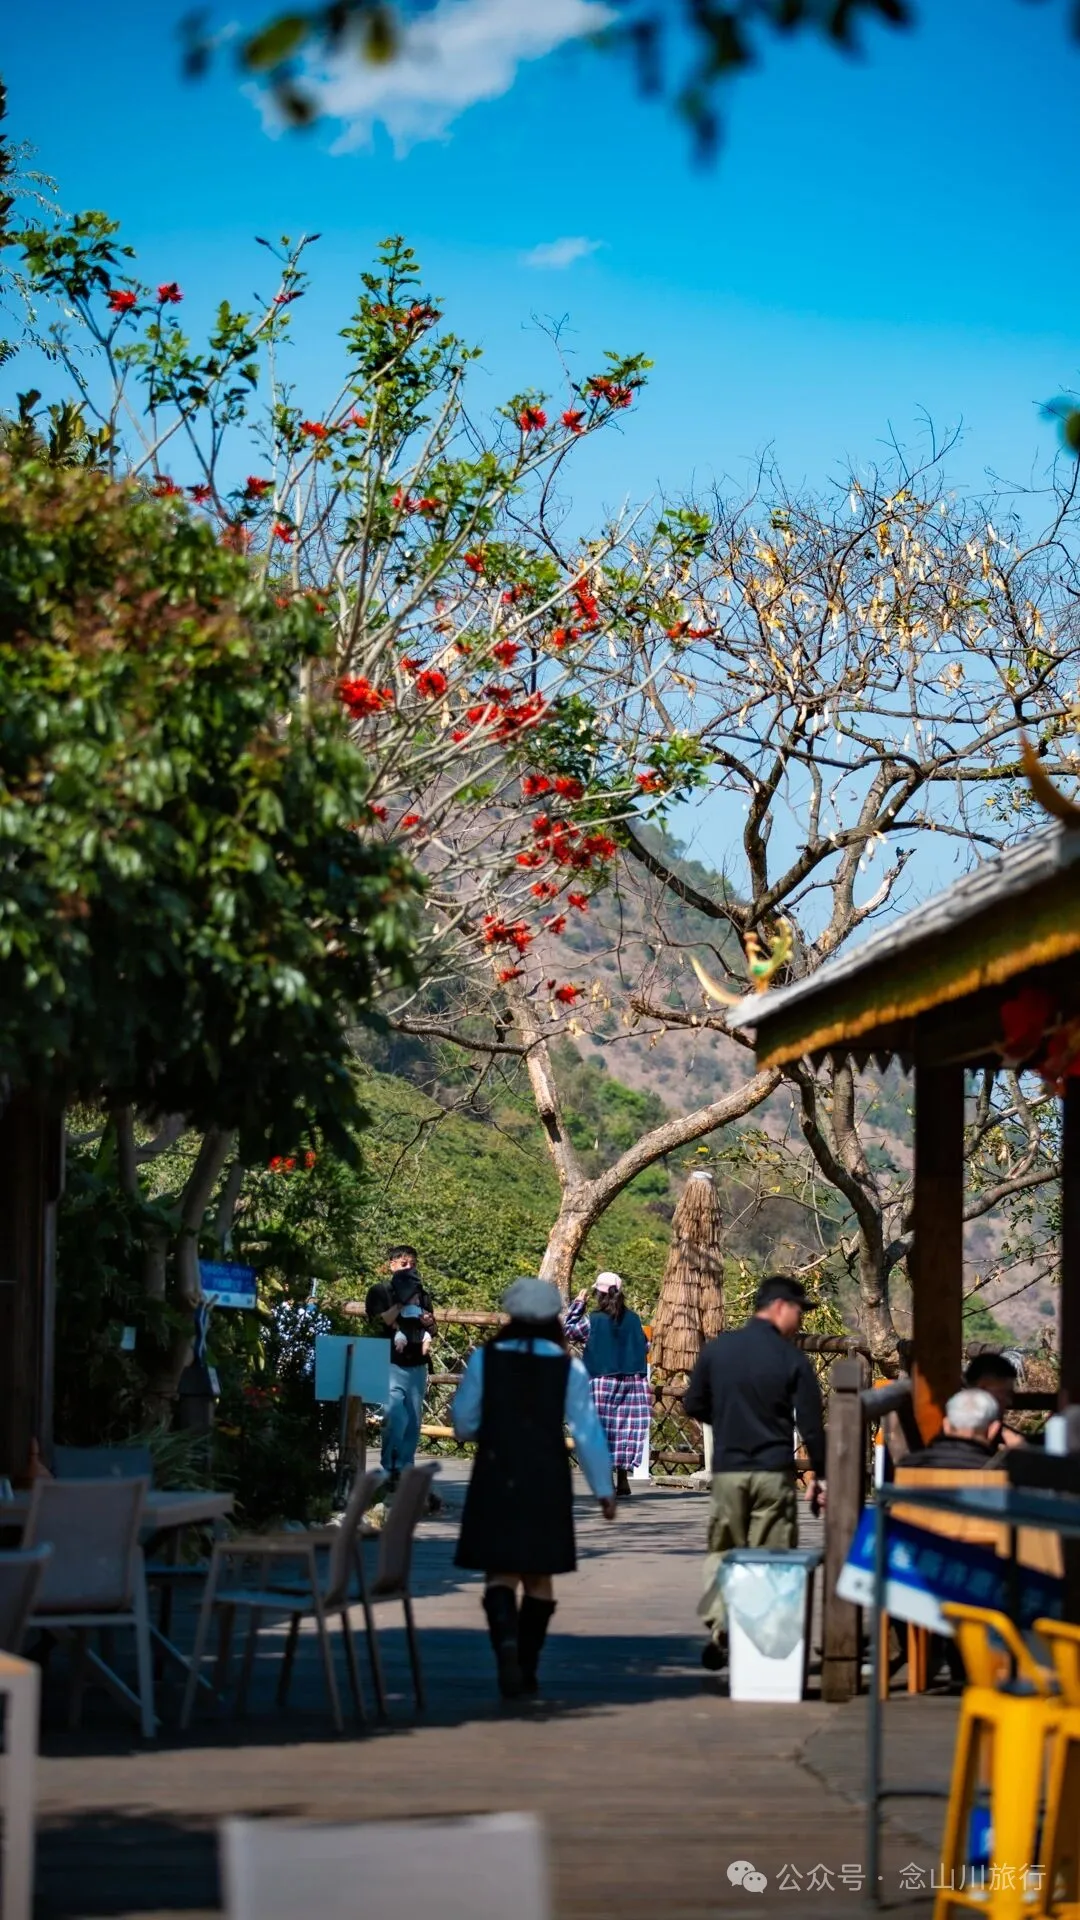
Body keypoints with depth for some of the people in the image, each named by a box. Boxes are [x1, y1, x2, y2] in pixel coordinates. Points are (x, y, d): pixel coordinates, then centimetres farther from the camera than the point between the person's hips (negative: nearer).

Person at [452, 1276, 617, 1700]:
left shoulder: (485, 1359, -2)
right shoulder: (568, 1367, -3)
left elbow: (464, 1422, 3)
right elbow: (586, 1430, -3)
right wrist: (603, 1488, 5)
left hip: (496, 1478, -1)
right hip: (547, 1479, 1)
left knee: (500, 1571, 0)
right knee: (538, 1575, 13)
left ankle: (507, 1641, -28)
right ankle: (527, 1669, 16)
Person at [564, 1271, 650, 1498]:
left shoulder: (592, 1321, -9)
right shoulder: (633, 1319, 2)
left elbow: (569, 1331, 6)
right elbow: (645, 1346, 13)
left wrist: (577, 1304, 15)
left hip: (602, 1382, -3)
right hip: (633, 1383, 3)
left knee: (603, 1430, 0)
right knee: (625, 1429, 9)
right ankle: (623, 1482, 9)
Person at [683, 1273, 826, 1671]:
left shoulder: (716, 1350, 2)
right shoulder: (793, 1360, -7)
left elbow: (693, 1404, 8)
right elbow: (811, 1426, -7)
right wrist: (819, 1475, 4)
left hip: (727, 1470, 2)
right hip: (774, 1473, -2)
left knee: (722, 1550, 11)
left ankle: (719, 1627, -7)